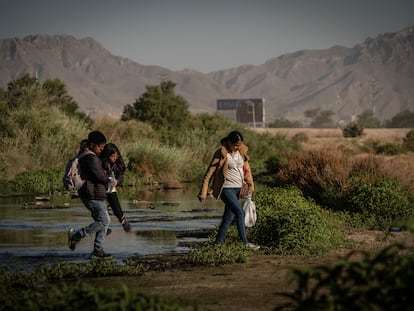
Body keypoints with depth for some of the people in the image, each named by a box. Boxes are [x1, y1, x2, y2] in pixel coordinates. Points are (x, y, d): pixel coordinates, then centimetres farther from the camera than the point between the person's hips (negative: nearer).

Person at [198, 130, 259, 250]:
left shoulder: (241, 152, 7)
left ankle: (217, 244, 16)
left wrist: (250, 185, 7)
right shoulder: (221, 154, -11)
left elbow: (246, 168, 19)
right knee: (240, 212, -20)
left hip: (237, 189, 7)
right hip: (226, 189, -7)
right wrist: (203, 193, -10)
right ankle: (245, 243, -19)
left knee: (228, 219, 7)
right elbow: (209, 173, -9)